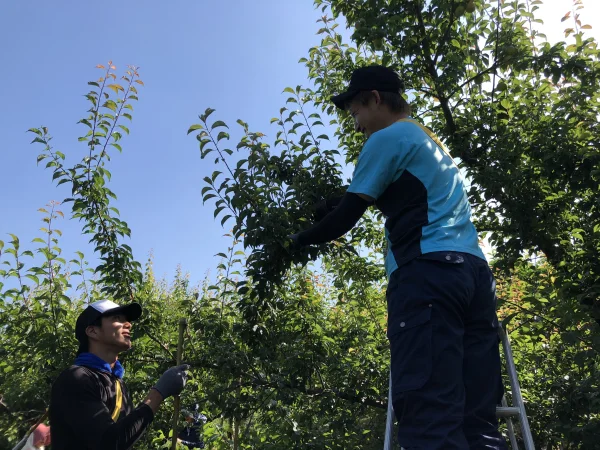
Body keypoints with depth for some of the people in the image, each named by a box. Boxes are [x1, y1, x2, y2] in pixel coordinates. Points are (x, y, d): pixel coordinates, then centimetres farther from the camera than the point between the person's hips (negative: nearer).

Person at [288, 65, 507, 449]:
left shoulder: (388, 138, 4)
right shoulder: (434, 144, 31)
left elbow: (346, 217, 1)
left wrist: (300, 240, 18)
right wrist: (342, 207, 40)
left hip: (429, 270, -9)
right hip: (475, 270, 9)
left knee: (431, 416, -16)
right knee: (477, 416, 3)